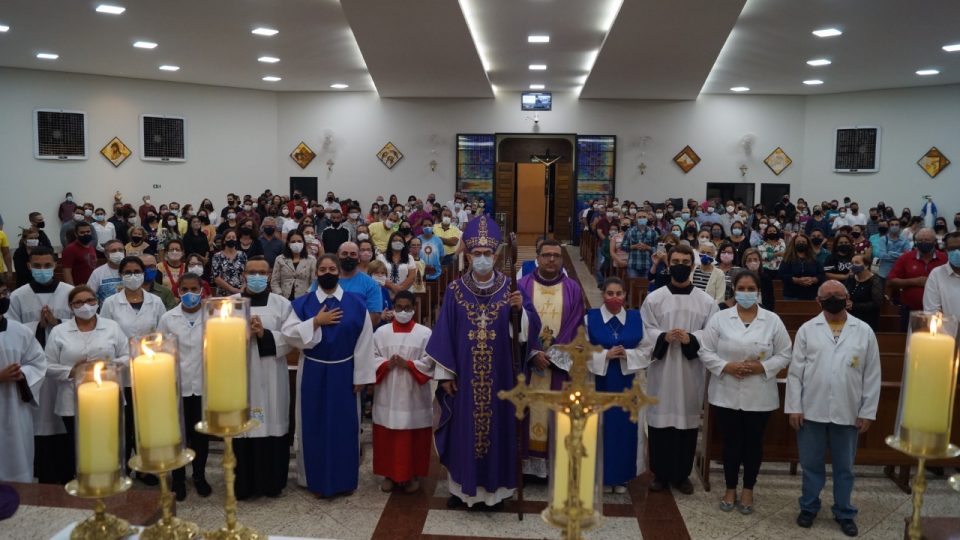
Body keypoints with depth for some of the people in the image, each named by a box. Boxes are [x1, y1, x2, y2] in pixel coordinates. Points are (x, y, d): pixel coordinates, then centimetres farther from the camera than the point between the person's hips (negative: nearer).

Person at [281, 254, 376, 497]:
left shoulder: (356, 303, -3)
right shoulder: (303, 303, 0)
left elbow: (364, 343, -4)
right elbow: (288, 333, -10)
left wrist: (360, 376, -7)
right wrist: (316, 321, -18)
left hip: (343, 373, 0)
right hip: (312, 373, 0)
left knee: (344, 425, 7)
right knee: (314, 426, 7)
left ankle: (344, 479, 21)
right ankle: (316, 478, 20)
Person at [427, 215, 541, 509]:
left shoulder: (509, 289, -2)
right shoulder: (455, 290, -2)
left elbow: (532, 329, -7)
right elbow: (444, 333, -1)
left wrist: (520, 308, -27)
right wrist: (445, 372, -3)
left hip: (499, 375, 0)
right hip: (464, 375, 0)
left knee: (497, 426, 9)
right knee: (464, 429, 10)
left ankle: (494, 486, 25)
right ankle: (461, 485, 26)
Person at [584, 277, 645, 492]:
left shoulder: (636, 317, 4)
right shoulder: (590, 318, -2)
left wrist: (627, 355, -16)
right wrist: (605, 355, -17)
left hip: (627, 383, 2)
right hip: (600, 382, -2)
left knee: (625, 427, 7)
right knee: (600, 428, 4)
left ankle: (620, 477, 21)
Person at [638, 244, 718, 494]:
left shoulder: (706, 301, 4)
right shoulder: (654, 298, 2)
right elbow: (645, 332, -1)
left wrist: (691, 339, -18)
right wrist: (664, 337, -20)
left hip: (691, 370, 1)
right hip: (661, 368, -1)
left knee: (687, 419, 7)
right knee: (661, 418, 3)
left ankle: (682, 474, 21)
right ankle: (660, 473, 17)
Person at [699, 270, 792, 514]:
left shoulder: (773, 321, -1)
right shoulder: (719, 319, -2)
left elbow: (784, 355, 1)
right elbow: (705, 352, -2)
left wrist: (762, 367, -15)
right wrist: (726, 366, -17)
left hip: (759, 395, 0)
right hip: (727, 394, 0)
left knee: (753, 443, 11)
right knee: (731, 443, 9)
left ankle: (748, 490, 26)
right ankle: (730, 489, 25)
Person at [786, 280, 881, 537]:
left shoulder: (864, 331, 1)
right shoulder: (807, 329, -1)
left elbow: (872, 375, 2)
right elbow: (795, 371, -1)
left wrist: (867, 412, 0)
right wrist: (794, 407, -5)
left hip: (848, 413, 1)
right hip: (811, 411, 0)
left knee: (844, 467, 14)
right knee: (811, 464, 11)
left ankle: (844, 512, 29)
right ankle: (809, 507, 28)